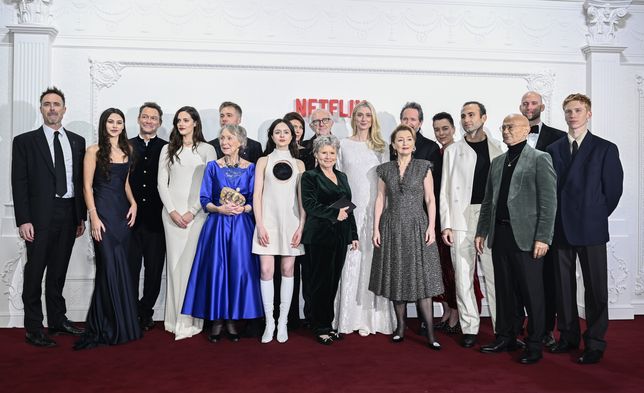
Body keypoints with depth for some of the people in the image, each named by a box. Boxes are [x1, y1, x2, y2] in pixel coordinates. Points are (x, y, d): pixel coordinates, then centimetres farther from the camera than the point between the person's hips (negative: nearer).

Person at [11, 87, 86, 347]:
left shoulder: (77, 141, 11)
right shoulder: (25, 141, 1)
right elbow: (19, 183, -4)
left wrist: (82, 216, 8)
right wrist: (23, 220, -11)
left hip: (69, 215, 4)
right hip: (40, 216, -3)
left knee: (59, 271, 14)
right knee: (35, 272, 2)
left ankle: (57, 319, 26)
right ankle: (33, 328, 12)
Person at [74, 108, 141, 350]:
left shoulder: (127, 149, 12)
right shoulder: (94, 151, -2)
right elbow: (87, 186, -5)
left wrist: (133, 203, 4)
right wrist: (93, 216, -12)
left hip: (124, 211, 5)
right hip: (103, 211, -5)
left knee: (119, 267, 6)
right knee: (111, 267, -5)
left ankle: (102, 324, 20)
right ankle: (115, 327, 7)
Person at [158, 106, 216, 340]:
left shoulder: (207, 150, 5)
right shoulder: (168, 149, 13)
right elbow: (162, 183, 8)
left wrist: (192, 211, -9)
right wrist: (172, 211, -5)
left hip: (196, 212, -2)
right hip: (172, 212, 2)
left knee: (192, 263, -5)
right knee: (174, 263, 2)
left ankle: (190, 320, 0)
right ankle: (175, 319, 8)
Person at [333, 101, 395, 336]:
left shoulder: (381, 147, 12)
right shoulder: (344, 145, 9)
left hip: (375, 210, 1)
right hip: (351, 210, -1)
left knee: (373, 261, -1)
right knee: (351, 261, -4)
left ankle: (372, 317, 6)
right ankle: (351, 316, 4)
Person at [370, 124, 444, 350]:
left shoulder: (423, 167, 3)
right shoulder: (385, 169, 7)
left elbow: (430, 199, 1)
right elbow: (380, 199, 7)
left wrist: (431, 226, -8)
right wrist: (376, 228, 1)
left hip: (417, 226, -2)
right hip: (392, 228, 2)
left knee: (422, 279, -5)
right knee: (396, 277, 6)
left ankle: (430, 334, -1)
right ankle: (400, 326, 17)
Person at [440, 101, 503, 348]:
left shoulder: (497, 148, 11)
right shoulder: (452, 151, 10)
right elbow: (445, 190, 6)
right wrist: (445, 224, -1)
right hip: (461, 219, 0)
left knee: (495, 274, 0)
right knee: (463, 276, 1)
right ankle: (469, 328, 11)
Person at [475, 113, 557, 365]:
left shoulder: (540, 159, -2)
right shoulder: (497, 162, 16)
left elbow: (549, 201, -8)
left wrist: (543, 237, -14)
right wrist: (481, 231, 13)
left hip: (526, 237, -6)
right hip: (499, 235, 6)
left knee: (531, 294, 2)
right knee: (504, 290, 13)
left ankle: (534, 346, 14)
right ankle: (505, 338, 25)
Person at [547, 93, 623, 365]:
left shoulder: (605, 149, 0)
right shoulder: (553, 150, 8)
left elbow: (613, 190, 0)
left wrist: (596, 217, 2)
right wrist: (557, 220, 5)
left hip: (591, 230, -3)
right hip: (560, 229, 3)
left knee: (595, 289, 2)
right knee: (564, 287, 10)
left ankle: (595, 343, 14)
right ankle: (568, 337, 24)